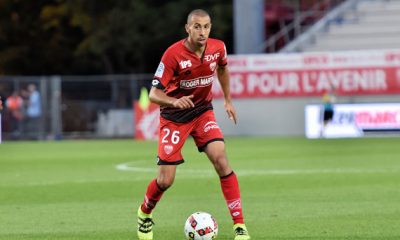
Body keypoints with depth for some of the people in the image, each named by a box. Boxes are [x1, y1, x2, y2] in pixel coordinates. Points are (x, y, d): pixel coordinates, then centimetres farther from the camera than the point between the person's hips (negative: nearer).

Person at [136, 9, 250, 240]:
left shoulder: (218, 48, -11)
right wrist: (174, 102, -41)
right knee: (165, 180, -5)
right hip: (174, 118, -3)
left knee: (220, 159, -20)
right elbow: (154, 93, -23)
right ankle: (145, 214, 29)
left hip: (202, 112, 3)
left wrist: (227, 100, 18)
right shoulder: (173, 54, -24)